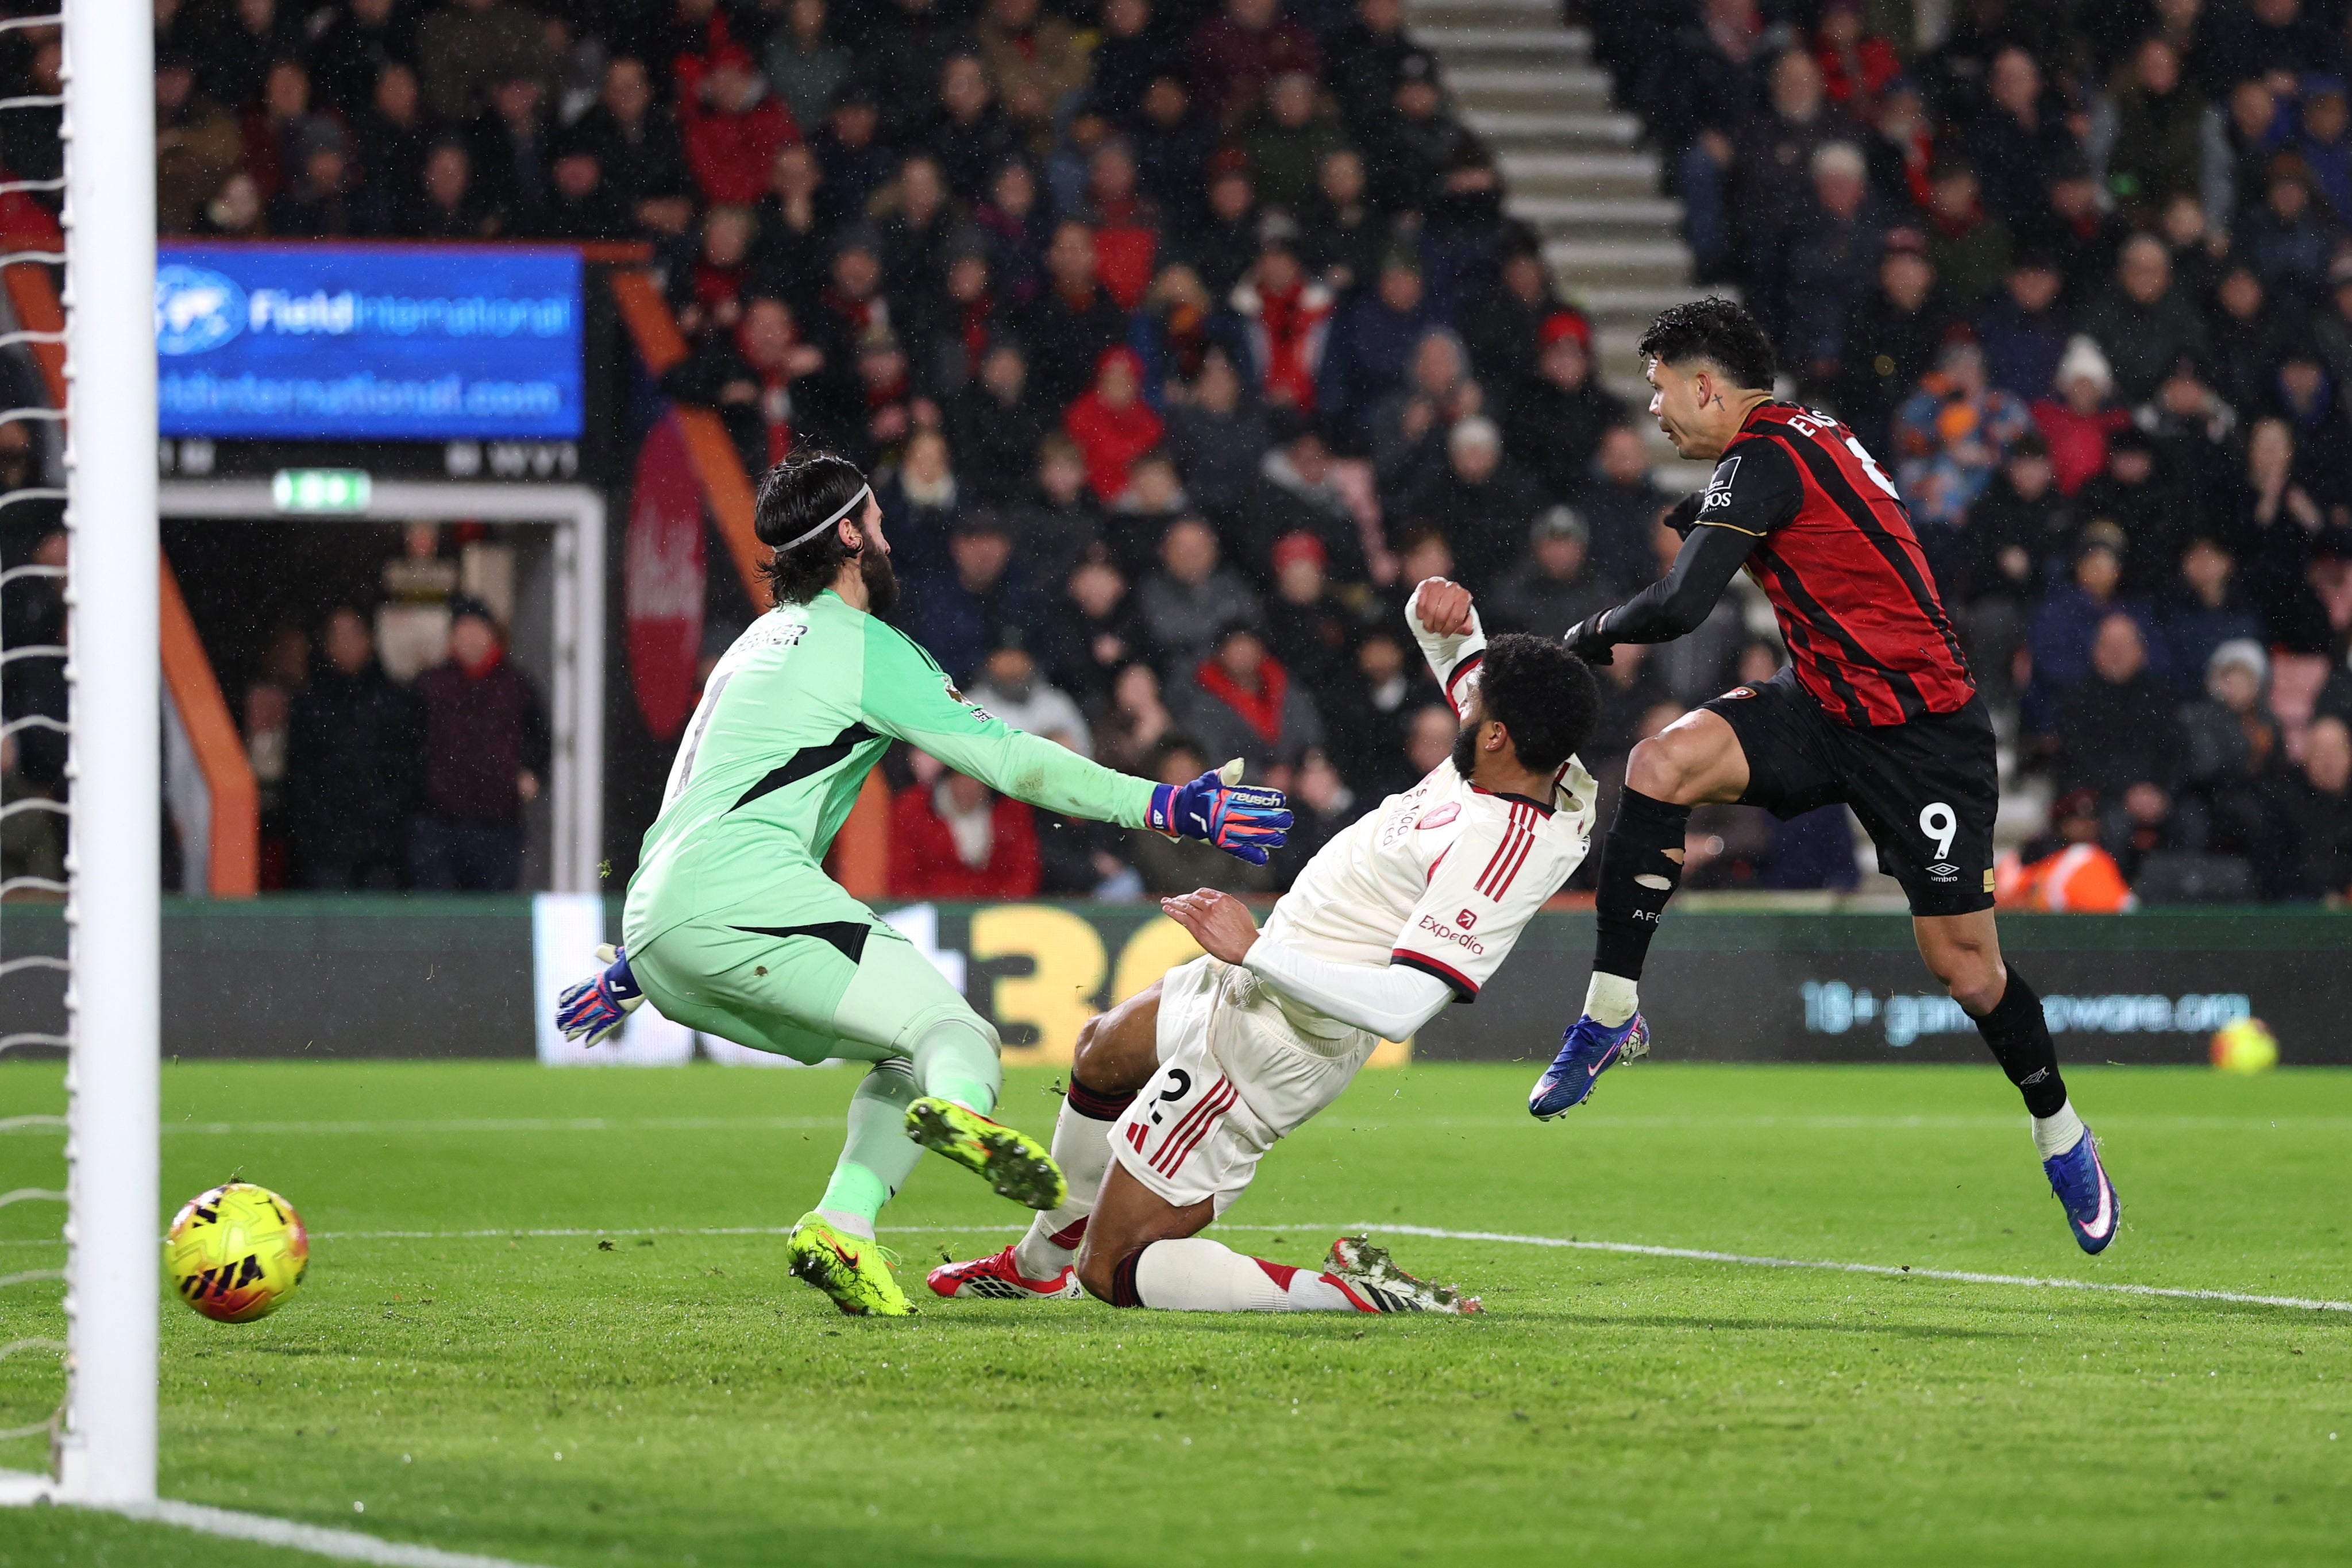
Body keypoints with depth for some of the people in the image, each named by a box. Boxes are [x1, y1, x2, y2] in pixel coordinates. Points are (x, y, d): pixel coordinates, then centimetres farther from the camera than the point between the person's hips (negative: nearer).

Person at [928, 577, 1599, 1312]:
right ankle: (1040, 1264, 57)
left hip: (1268, 1045, -11)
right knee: (1102, 1053, 38)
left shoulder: (1494, 852, -35)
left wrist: (1254, 951, -33)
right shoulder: (1556, 775, -7)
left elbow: (1400, 1006, -39)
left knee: (1112, 1271, -7)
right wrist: (1442, 613, -10)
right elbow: (1456, 651, 13)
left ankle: (1355, 1295, -15)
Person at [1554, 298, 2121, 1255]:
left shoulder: (1763, 458, -19)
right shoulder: (1798, 437, 9)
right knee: (1661, 762, -17)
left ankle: (2060, 1134, 21)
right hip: (1823, 703, 8)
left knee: (1962, 962, -3)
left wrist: (1593, 634, -8)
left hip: (1921, 733, -8)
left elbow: (1680, 607, -25)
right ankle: (1612, 1014, -13)